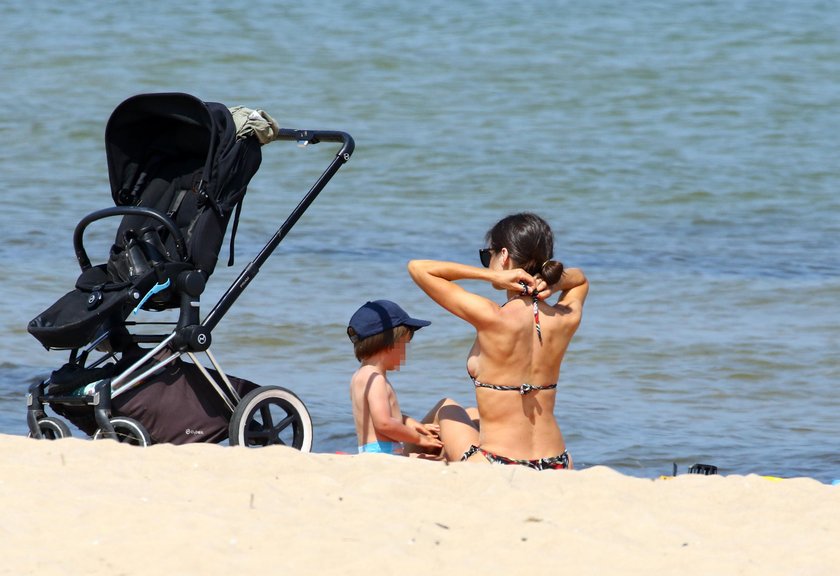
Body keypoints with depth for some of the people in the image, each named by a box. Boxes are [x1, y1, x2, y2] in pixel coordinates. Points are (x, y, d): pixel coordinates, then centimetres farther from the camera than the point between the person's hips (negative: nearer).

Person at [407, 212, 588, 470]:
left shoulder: (492, 318, -16)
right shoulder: (566, 320, 0)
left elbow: (418, 267, -7)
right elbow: (579, 279, 26)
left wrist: (491, 275, -11)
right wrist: (554, 283, 3)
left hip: (496, 470, -5)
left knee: (449, 412, 30)